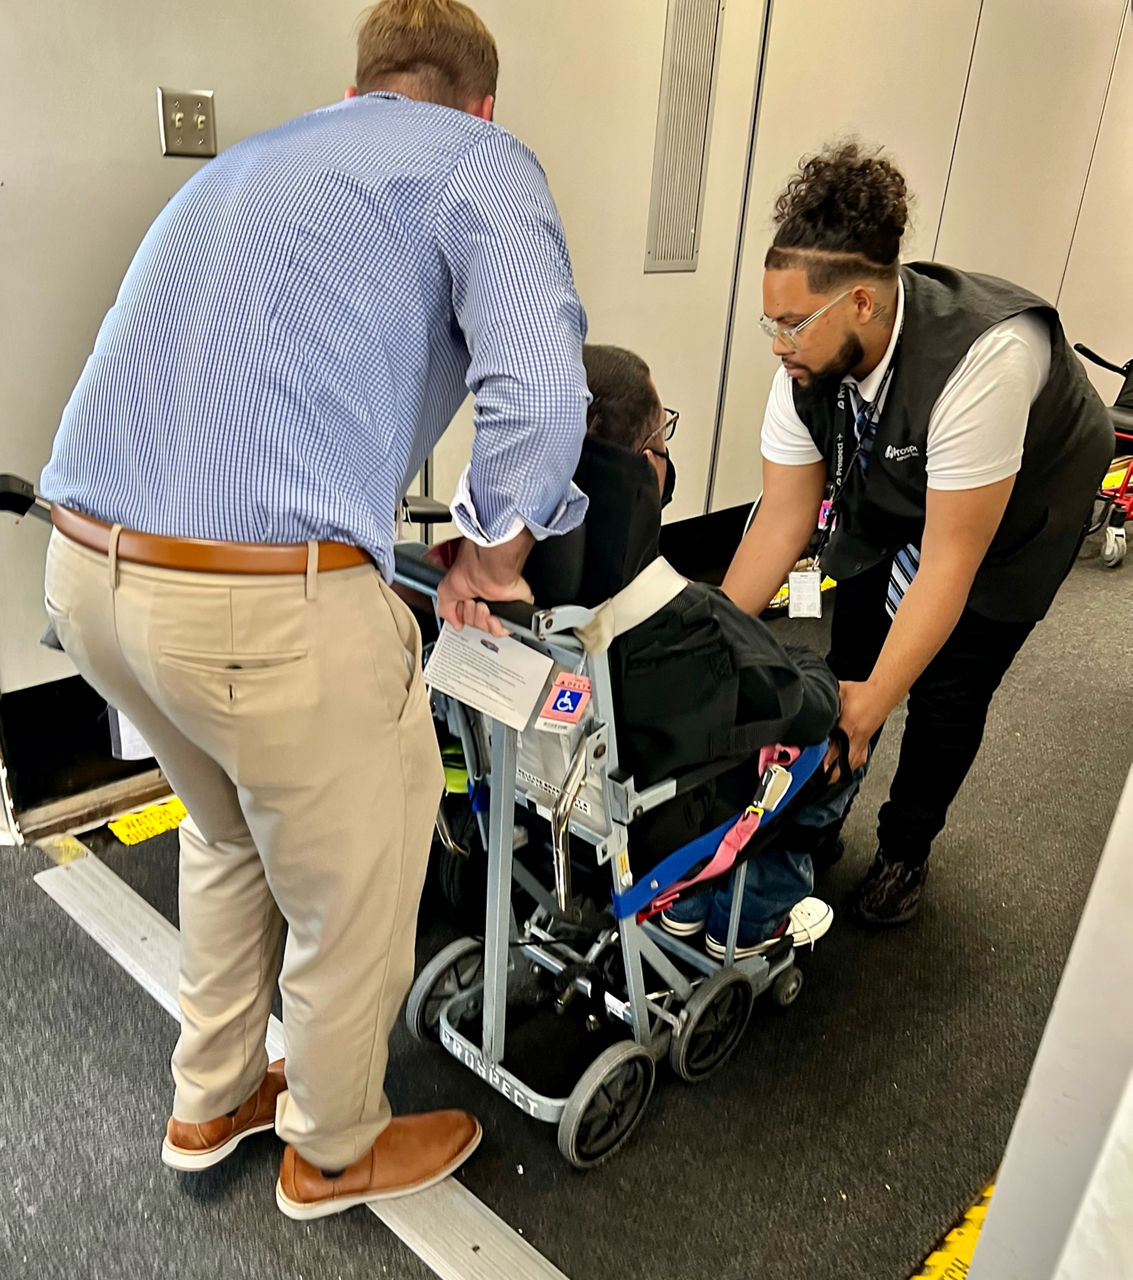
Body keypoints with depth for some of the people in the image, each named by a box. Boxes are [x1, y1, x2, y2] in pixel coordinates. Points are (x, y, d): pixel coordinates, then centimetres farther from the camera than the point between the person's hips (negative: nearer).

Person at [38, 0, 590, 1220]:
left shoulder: (246, 159, 26)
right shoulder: (479, 159, 3)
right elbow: (538, 392, -16)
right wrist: (492, 551, 0)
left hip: (83, 568, 8)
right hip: (266, 602, -8)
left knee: (231, 836, 30)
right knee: (352, 902, 16)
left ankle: (211, 1103, 50)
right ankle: (336, 1153, 42)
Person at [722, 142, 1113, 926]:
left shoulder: (981, 360, -43)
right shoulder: (809, 363, -25)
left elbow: (950, 561, -39)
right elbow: (781, 522, -19)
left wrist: (877, 699, -40)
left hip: (1023, 503, -4)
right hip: (890, 496, 5)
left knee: (948, 689, -4)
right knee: (851, 660, 1)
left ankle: (906, 852, 20)